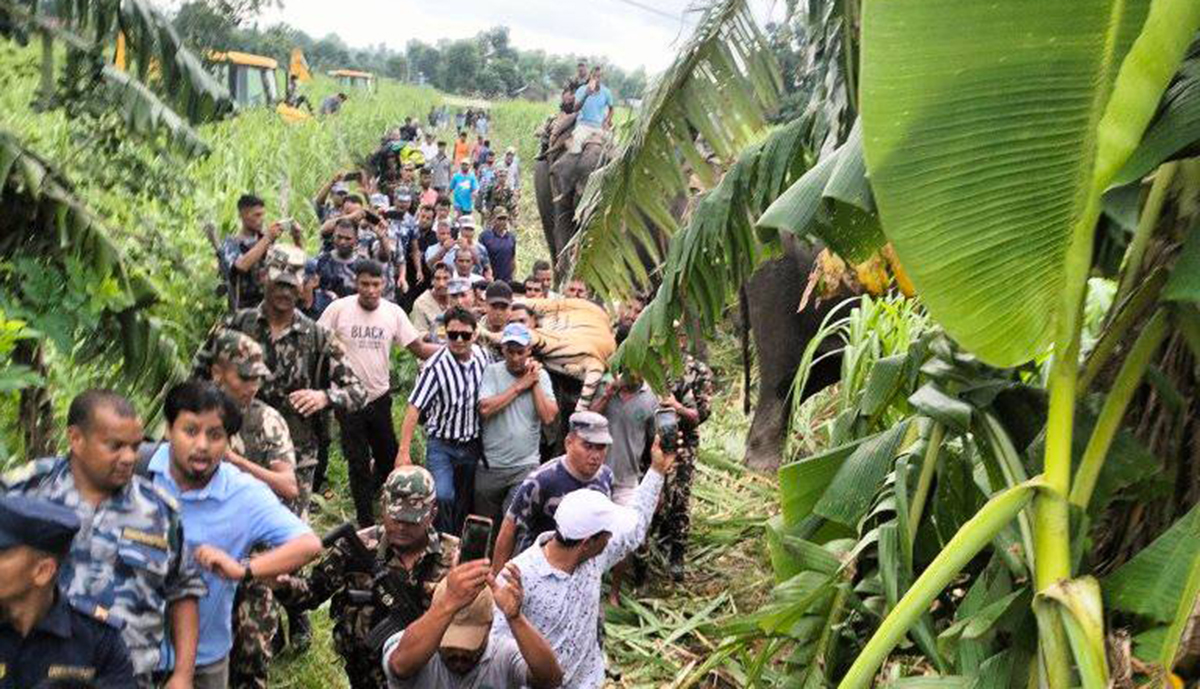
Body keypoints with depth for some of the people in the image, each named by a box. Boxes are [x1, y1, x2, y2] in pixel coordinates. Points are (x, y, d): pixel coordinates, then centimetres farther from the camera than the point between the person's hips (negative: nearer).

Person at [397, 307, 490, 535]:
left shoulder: (482, 356, -5)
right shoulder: (436, 366, -21)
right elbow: (414, 408, -21)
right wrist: (404, 451, -26)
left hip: (472, 445, 5)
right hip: (441, 444, -5)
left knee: (464, 503, 15)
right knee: (443, 498, -21)